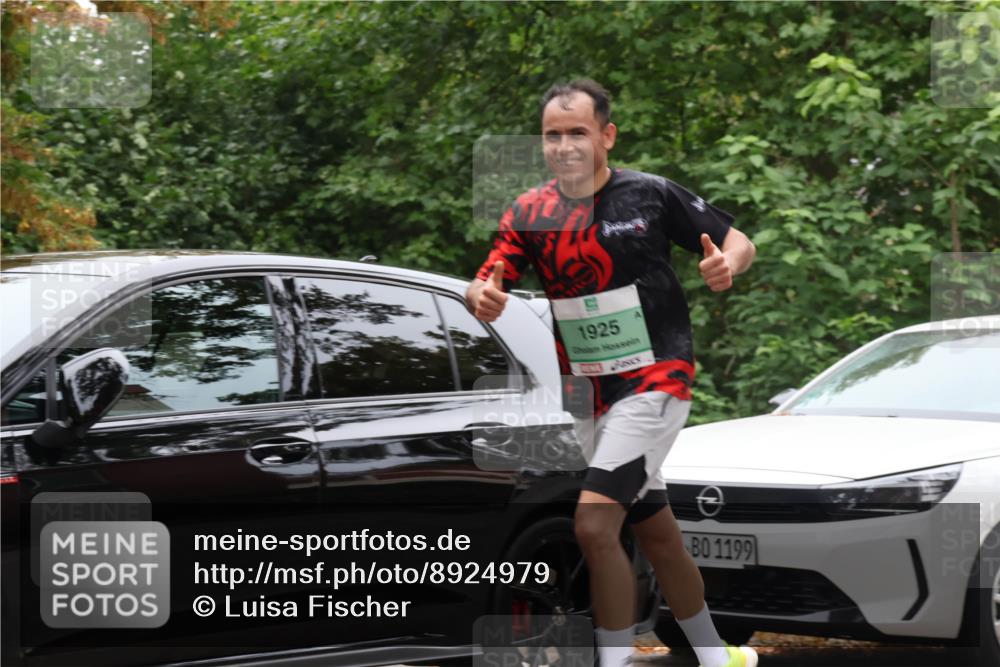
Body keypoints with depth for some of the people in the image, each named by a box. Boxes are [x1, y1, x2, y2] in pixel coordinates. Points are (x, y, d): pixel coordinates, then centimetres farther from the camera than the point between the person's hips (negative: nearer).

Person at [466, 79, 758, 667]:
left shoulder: (651, 195, -8)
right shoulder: (530, 213, 2)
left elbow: (739, 243, 0)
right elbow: (488, 283, -6)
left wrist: (726, 264, -23)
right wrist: (483, 298, -30)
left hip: (655, 381, -5)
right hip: (589, 392, 5)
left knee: (594, 524, -19)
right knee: (658, 534, 16)